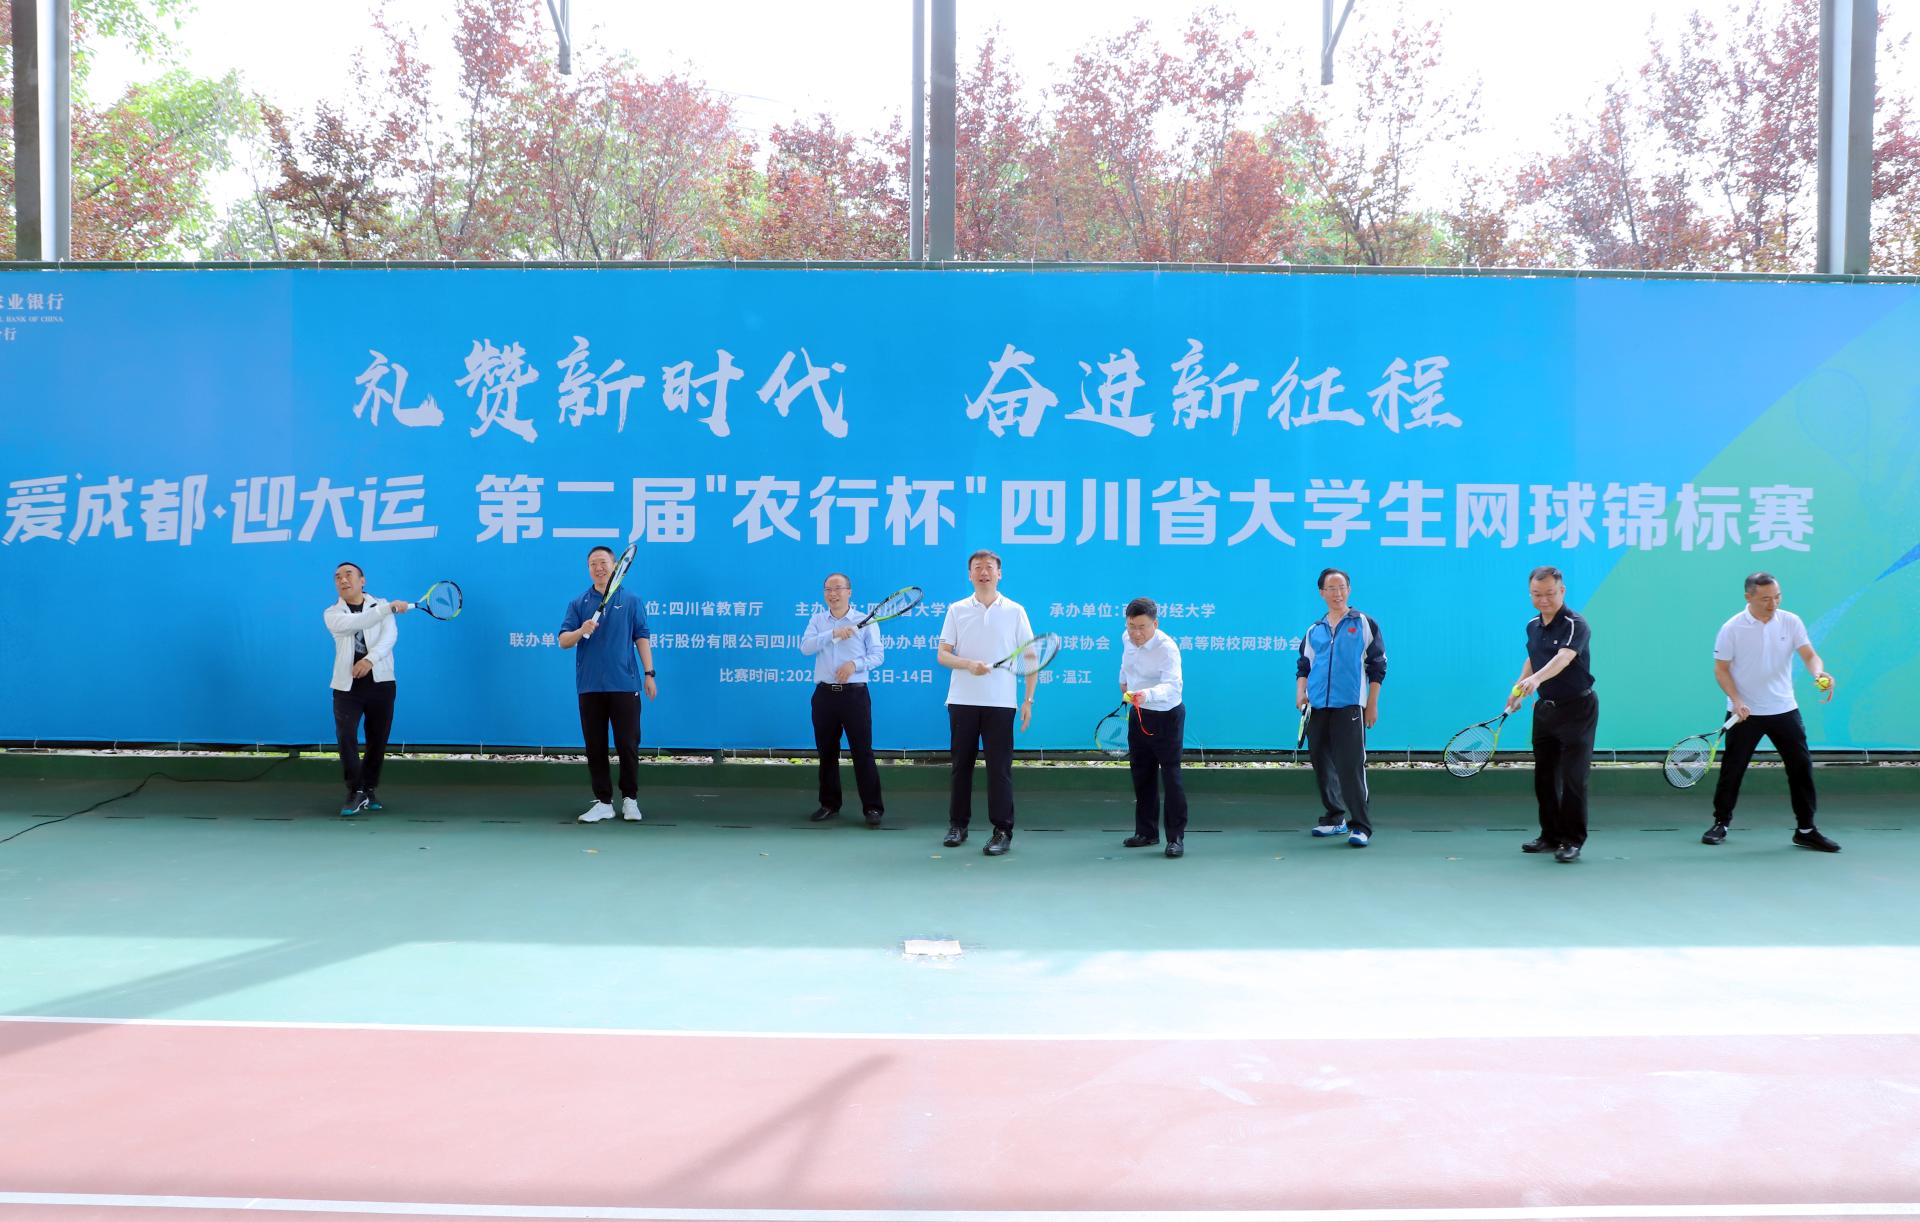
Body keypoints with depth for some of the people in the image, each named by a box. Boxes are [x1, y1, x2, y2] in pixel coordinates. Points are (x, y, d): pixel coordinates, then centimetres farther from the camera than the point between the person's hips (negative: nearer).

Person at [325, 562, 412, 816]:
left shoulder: (382, 605, 7)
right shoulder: (332, 614, 5)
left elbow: (389, 636, -10)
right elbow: (355, 622, -17)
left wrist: (370, 659, -27)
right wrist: (390, 608, -27)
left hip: (380, 683, 1)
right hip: (346, 686, -1)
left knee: (378, 741, 7)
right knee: (346, 736, -16)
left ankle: (369, 790, 23)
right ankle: (356, 792, -6)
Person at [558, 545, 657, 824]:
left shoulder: (630, 599, 5)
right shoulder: (579, 603, 8)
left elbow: (641, 637, 5)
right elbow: (563, 641, 3)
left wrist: (649, 673, -1)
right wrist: (581, 631, -19)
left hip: (624, 685, -2)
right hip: (589, 686, 2)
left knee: (628, 744, 0)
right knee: (595, 747, 4)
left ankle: (630, 799, 14)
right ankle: (603, 802, 13)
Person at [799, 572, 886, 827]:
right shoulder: (817, 620, 11)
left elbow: (877, 655, -2)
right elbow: (805, 646, -5)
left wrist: (854, 664, -19)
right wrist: (833, 634, -17)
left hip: (854, 694, -3)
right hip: (824, 693, 3)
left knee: (863, 752, -5)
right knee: (826, 751, 9)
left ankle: (872, 807, -1)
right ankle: (829, 804, 20)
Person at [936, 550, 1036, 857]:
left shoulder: (1014, 611, 3)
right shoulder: (956, 610, 7)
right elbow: (943, 655, 3)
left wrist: (1029, 699, -3)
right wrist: (968, 664, -16)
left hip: (1000, 702, -2)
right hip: (963, 701, 2)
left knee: (1000, 767, -2)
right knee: (961, 763, 8)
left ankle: (1002, 831, 3)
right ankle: (958, 825, 20)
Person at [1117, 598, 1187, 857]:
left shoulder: (1167, 648, -27)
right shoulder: (1127, 639, -6)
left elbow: (1172, 685, -42)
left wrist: (1146, 694, -58)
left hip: (1166, 717, -7)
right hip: (1138, 714, 7)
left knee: (1171, 777, -7)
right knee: (1141, 775, 13)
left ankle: (1176, 837, 0)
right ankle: (1146, 832, 25)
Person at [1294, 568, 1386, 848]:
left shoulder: (1364, 624, 5)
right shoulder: (1314, 630, 15)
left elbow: (1377, 666, 4)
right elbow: (1304, 665, 19)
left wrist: (1372, 705, -1)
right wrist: (1300, 693, 0)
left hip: (1350, 707, -4)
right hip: (1317, 708, 5)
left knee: (1351, 766, -11)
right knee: (1322, 766, 8)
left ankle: (1361, 826, -7)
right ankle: (1334, 818, 21)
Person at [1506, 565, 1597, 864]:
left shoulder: (1575, 625, -17)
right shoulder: (1533, 626, 6)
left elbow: (1563, 659, -35)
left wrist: (1536, 679, -51)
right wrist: (1517, 688, 15)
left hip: (1576, 710, -7)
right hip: (1545, 710, 7)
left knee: (1573, 778, -6)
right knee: (1544, 777, 11)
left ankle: (1572, 841, 2)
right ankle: (1551, 836, 22)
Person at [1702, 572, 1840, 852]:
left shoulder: (1791, 622, -2)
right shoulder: (1732, 629, -9)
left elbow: (1809, 655, -8)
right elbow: (1721, 669, -5)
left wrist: (1819, 674, -30)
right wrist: (1736, 700, -18)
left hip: (1784, 710, 2)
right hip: (1745, 713, -2)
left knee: (1801, 767, 1)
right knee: (1732, 769, 3)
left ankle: (1805, 830, 13)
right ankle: (1720, 823, 19)